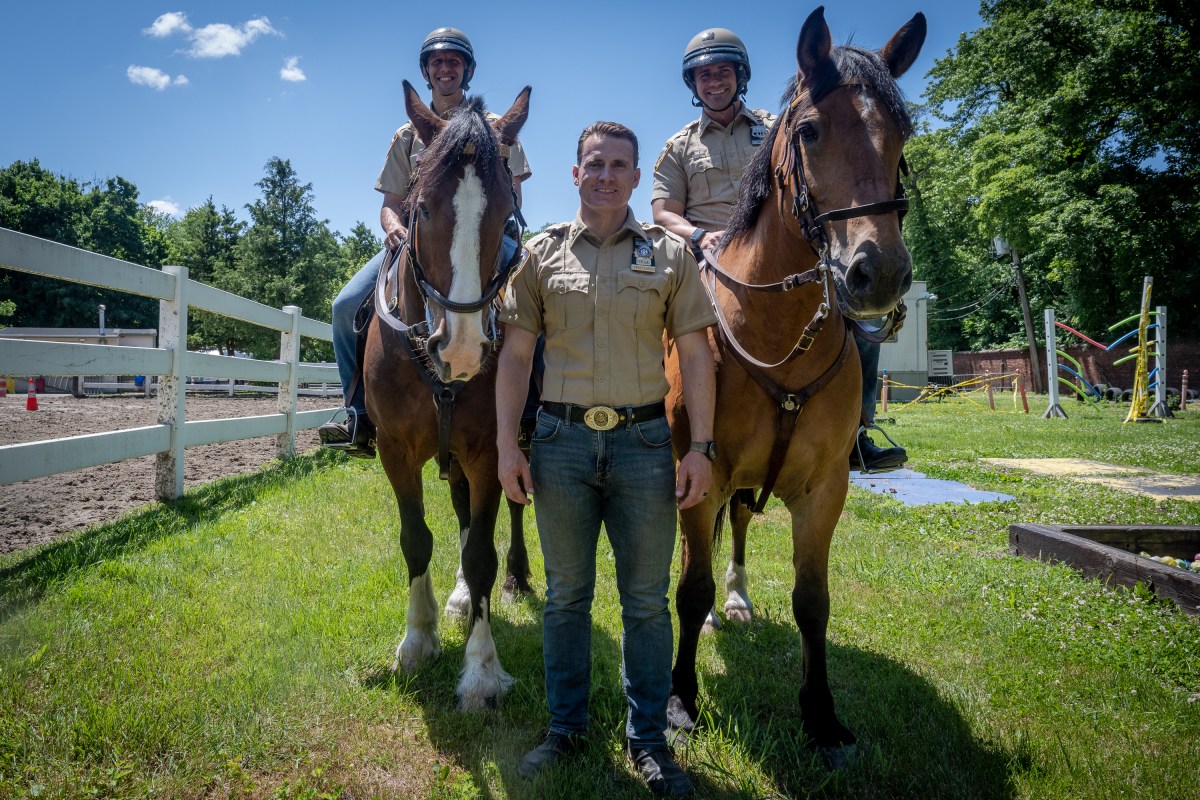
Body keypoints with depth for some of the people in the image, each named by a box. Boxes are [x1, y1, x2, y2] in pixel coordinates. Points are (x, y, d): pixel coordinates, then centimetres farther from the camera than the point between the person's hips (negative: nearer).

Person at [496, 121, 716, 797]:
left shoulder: (670, 253, 3)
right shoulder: (543, 253, 5)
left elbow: (695, 353, 1)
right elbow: (516, 353, 4)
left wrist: (701, 446, -6)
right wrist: (507, 444, -2)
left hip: (644, 441, -1)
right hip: (561, 441, 1)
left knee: (647, 599, 8)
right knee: (565, 594, 12)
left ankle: (649, 737, 24)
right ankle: (567, 726, 30)